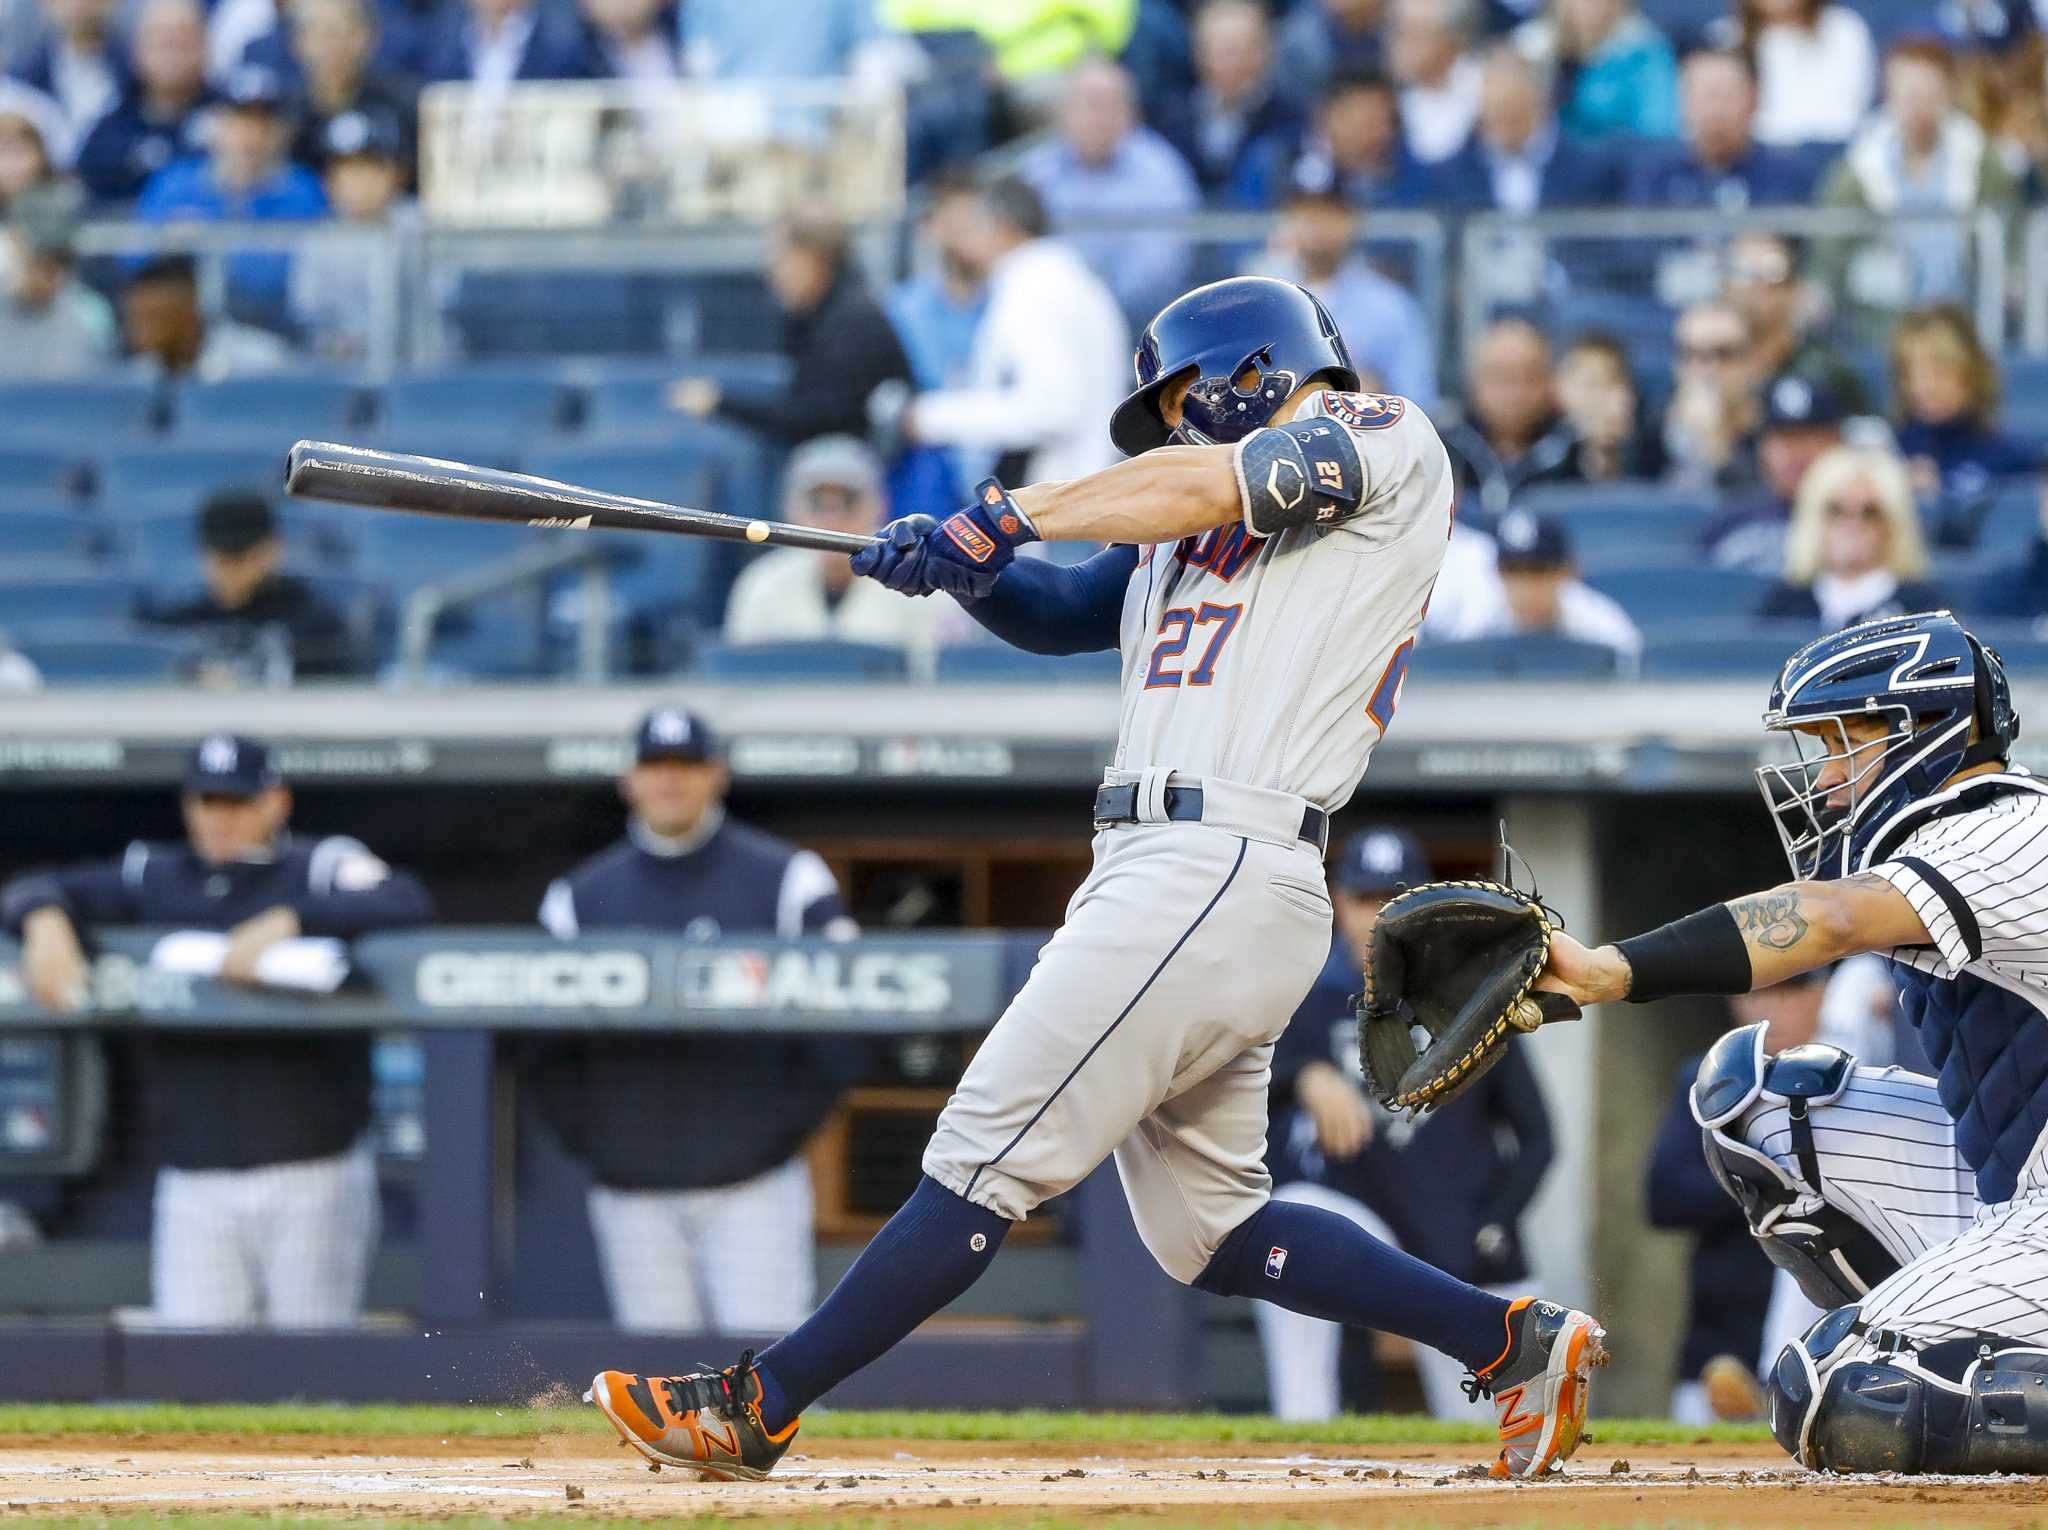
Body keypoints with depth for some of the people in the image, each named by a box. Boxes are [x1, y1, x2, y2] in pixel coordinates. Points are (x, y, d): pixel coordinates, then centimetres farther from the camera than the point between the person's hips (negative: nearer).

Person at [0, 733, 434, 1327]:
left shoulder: (322, 868, 3)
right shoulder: (153, 878, 14)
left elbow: (407, 904, -15)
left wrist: (288, 921, -25)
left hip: (313, 1172, -3)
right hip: (192, 1182, 3)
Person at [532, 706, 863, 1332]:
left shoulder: (784, 880, 2)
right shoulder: (582, 897, 9)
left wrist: (793, 1115, -5)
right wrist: (588, 1132, 1)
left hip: (753, 1185, -2)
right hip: (632, 1194, 3)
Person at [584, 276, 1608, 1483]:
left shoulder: (1386, 443, 2)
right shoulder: (1190, 537, 26)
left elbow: (1203, 484, -13)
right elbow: (1058, 613, 18)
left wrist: (1009, 515, -9)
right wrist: (973, 565, -3)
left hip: (1224, 874, -10)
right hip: (1151, 874, 10)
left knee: (993, 1156, -8)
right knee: (1209, 1229, 12)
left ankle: (758, 1406, -7)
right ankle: (1513, 1342, 16)